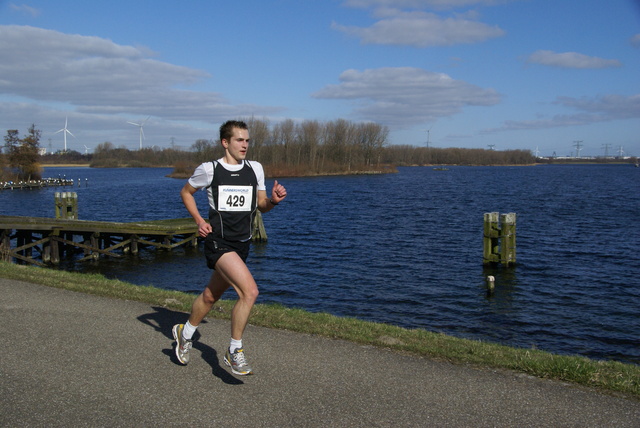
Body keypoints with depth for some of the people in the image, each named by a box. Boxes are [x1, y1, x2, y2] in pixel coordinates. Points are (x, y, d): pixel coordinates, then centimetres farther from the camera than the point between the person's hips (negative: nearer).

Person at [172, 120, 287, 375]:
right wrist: (199, 220, -2)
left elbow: (261, 206, 13)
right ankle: (234, 352, -4)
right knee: (250, 291, -21)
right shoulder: (209, 170, -5)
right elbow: (186, 192, 11)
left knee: (211, 296, 19)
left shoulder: (255, 169, 6)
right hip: (218, 241, -5)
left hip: (242, 244, 6)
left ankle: (185, 333, 46)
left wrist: (273, 200, -10)